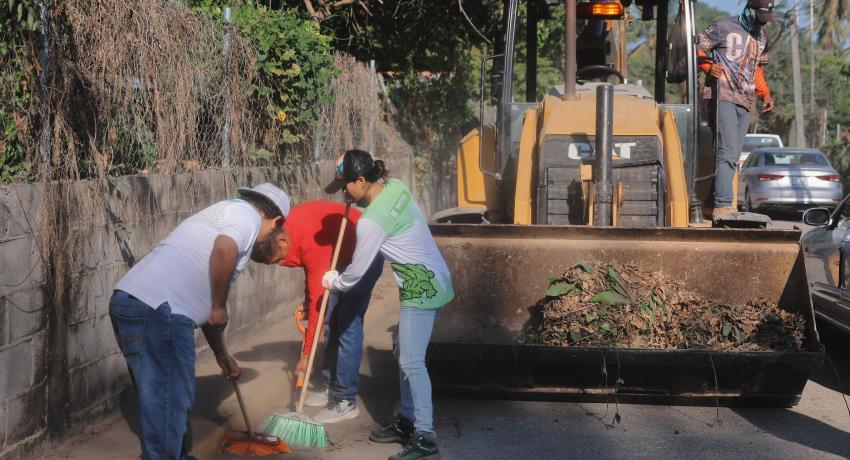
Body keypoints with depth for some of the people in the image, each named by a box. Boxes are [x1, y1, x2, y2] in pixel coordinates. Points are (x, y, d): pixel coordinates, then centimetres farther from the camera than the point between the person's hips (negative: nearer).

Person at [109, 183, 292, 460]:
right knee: (167, 407, -3)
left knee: (175, 399, 23)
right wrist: (220, 308, -8)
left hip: (135, 304, 10)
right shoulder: (247, 212, 3)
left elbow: (203, 303, 37)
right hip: (156, 311, -10)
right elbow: (224, 249, -21)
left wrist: (222, 355, 46)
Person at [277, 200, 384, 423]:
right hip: (344, 255, 9)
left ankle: (346, 401, -9)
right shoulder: (288, 226, -9)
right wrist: (306, 302, 0)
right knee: (331, 321, 10)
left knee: (348, 325, -13)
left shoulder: (311, 243, -33)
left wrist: (306, 353, -25)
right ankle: (332, 388, 19)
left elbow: (318, 301, -30)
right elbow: (312, 271, 10)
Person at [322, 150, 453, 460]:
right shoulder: (395, 186, 3)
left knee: (411, 362, -9)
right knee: (403, 354, 17)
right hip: (430, 280, 10)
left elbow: (356, 272, -10)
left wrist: (333, 282, 9)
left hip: (423, 286, -10)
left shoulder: (371, 222, -21)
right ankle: (407, 423, 25)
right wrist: (358, 202, 14)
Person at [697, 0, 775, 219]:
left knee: (733, 157, 5)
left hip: (745, 102, 7)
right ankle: (723, 205, -22)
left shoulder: (762, 38, 20)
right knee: (727, 153, -18)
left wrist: (765, 93, 17)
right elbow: (697, 49, 3)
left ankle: (717, 204, 8)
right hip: (723, 98, -7)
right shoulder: (723, 27, -1)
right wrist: (709, 66, -14)